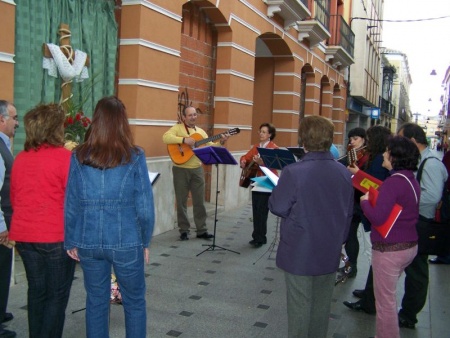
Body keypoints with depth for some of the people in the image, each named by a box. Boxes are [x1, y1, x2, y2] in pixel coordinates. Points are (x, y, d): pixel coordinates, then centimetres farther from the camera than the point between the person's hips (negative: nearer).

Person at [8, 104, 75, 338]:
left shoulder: (20, 158, 6)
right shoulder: (64, 156, -13)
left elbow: (14, 198, 15)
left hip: (24, 235, 6)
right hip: (55, 236, -6)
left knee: (37, 290, 18)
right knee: (57, 294, 6)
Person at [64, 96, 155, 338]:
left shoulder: (79, 156, -2)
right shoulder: (134, 157, -8)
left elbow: (71, 204, 0)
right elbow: (144, 206, -8)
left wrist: (71, 242, 9)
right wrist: (145, 241, 3)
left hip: (89, 242, 3)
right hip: (126, 242, -2)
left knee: (96, 302, 17)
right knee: (134, 301, 14)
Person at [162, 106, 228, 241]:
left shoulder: (200, 131, 13)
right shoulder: (178, 128, -3)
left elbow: (210, 146, 8)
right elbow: (166, 137, -20)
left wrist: (221, 142, -9)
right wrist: (184, 140, -26)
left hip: (197, 169, 4)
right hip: (181, 170, -4)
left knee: (199, 201, 7)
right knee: (181, 201, 4)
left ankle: (201, 230, 16)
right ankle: (184, 230, 15)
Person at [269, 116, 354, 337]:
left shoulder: (294, 172, -21)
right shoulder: (344, 173, -3)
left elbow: (277, 208, -11)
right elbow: (348, 213, 8)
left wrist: (277, 189, 7)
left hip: (300, 252, -5)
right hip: (330, 252, 5)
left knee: (299, 305, 8)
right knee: (322, 304, 18)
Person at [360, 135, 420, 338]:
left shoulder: (394, 181, -21)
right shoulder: (411, 180, 8)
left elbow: (377, 218, -28)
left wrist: (365, 201, -9)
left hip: (390, 248, -10)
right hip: (410, 245, 10)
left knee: (385, 301, 5)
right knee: (389, 296, 24)